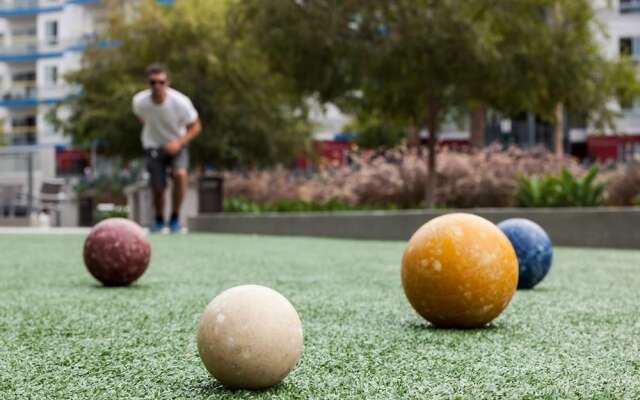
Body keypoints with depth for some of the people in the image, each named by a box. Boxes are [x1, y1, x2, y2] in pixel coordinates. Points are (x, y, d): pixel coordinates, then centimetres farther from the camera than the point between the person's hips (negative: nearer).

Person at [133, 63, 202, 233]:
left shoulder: (181, 102, -26)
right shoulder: (139, 101, -20)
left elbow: (195, 127, -13)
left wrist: (179, 142, -26)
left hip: (176, 144, -1)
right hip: (153, 146, 2)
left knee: (180, 174, -28)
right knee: (157, 188, -2)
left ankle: (175, 218, -7)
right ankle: (159, 220, 31)